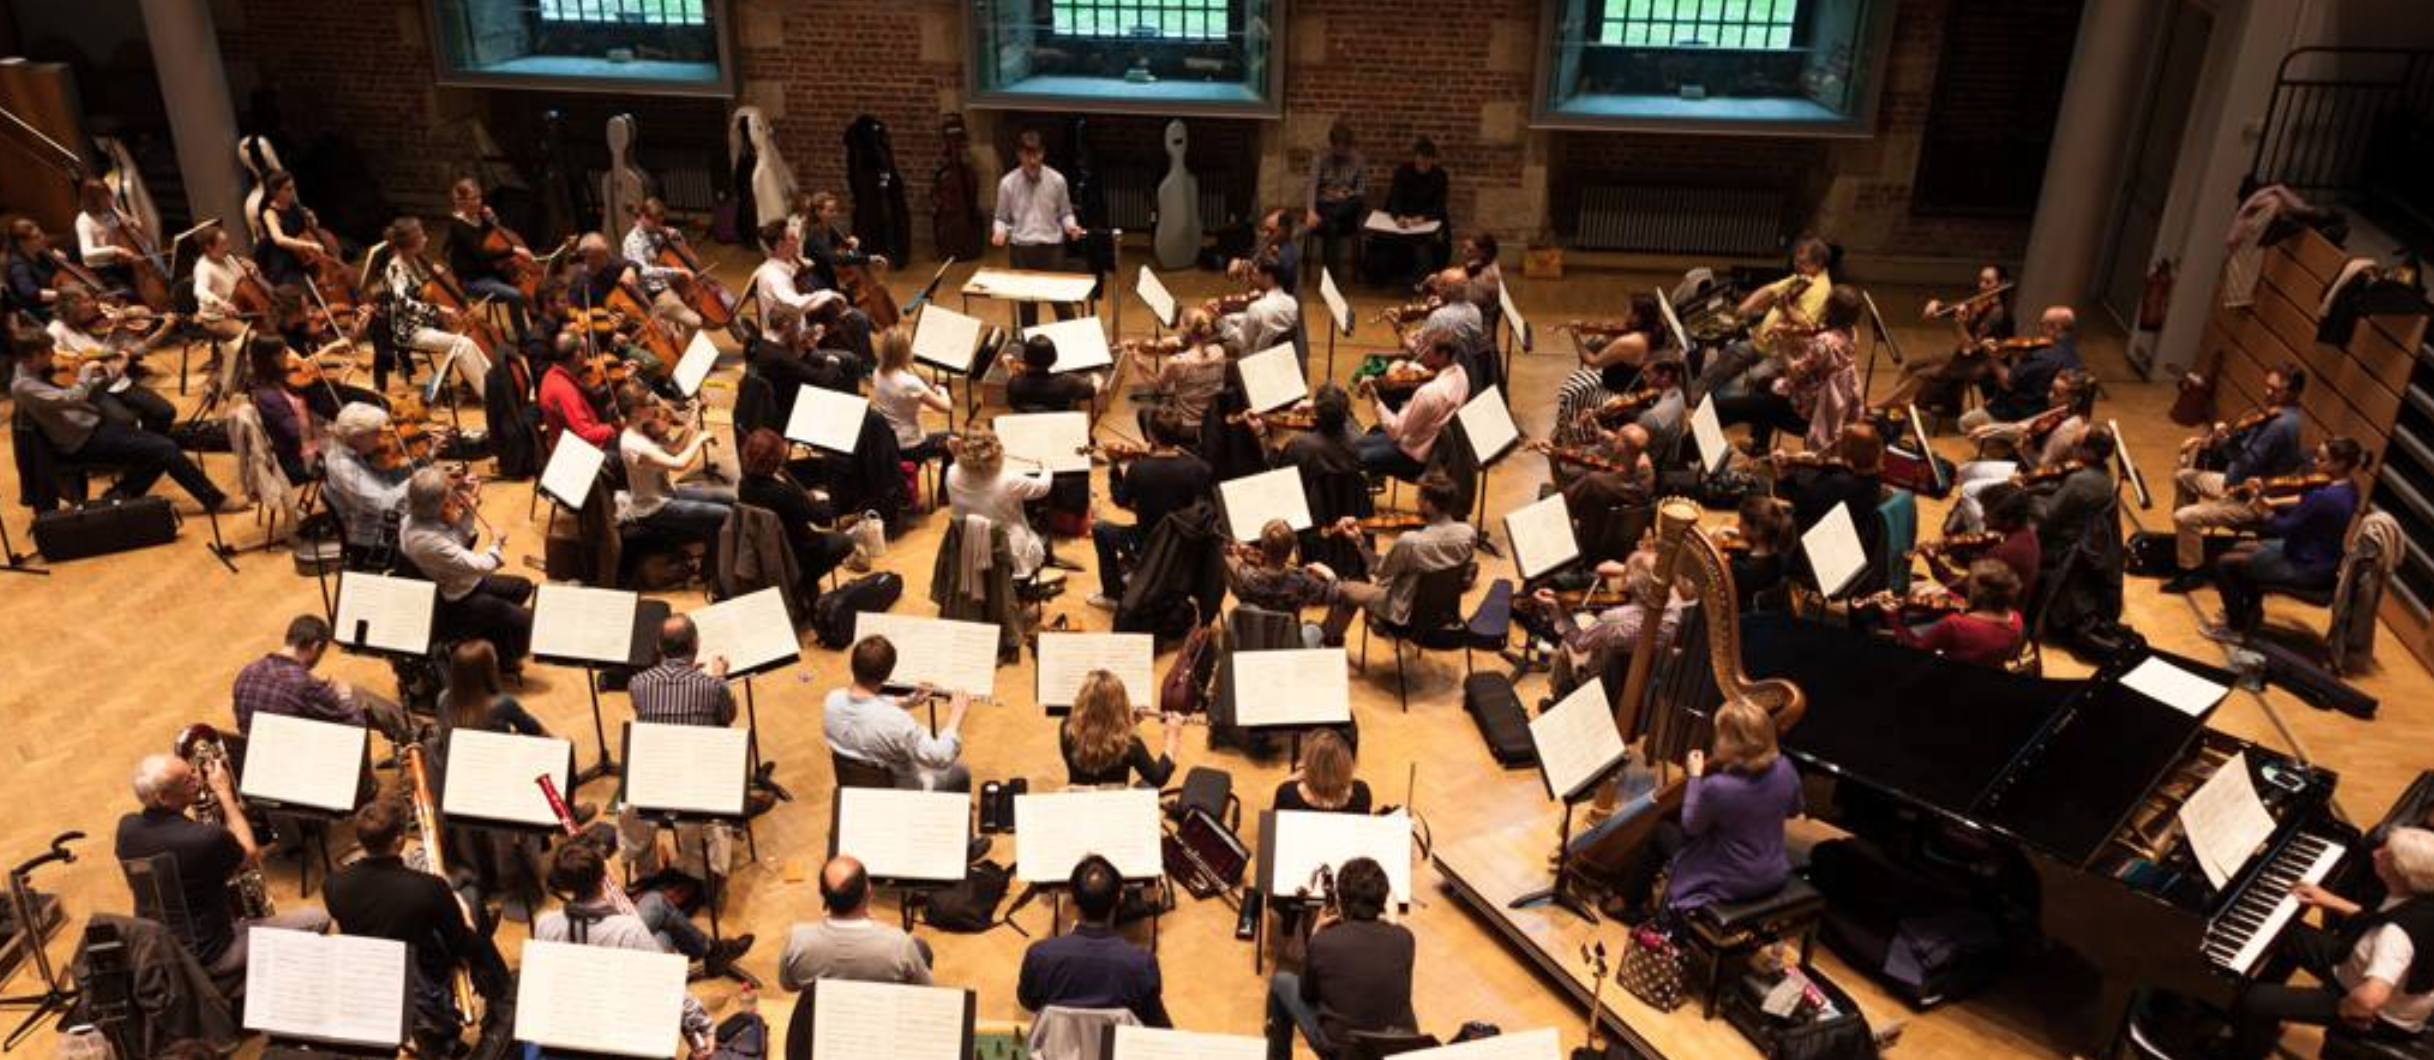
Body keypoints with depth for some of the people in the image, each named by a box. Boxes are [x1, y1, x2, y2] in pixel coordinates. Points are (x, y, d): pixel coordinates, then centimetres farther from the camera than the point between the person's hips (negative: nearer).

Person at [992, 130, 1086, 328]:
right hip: (1021, 248, 1)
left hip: (1052, 247, -1)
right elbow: (1002, 218, 5)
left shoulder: (1057, 180, -2)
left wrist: (1070, 226, -14)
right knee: (1025, 302, 10)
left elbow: (1065, 213, 7)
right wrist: (999, 232, -16)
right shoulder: (1007, 183, -2)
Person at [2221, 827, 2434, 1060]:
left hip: (2383, 1018, -9)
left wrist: (2344, 1009, -29)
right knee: (2291, 934, 18)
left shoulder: (2397, 932, -39)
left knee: (2254, 1001, -14)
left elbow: (2370, 999, -50)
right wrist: (2331, 902, 7)